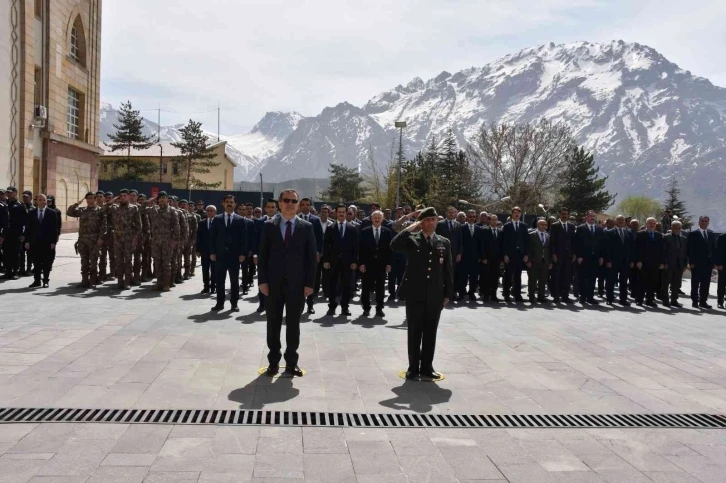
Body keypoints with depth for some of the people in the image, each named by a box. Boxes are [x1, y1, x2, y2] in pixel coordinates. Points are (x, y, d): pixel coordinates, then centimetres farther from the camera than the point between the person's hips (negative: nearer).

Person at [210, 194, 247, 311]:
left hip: (234, 254, -1)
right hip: (220, 254, 1)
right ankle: (220, 303, 11)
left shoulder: (240, 220, 3)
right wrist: (212, 252, -3)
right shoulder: (217, 219, 7)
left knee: (234, 280, 4)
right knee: (220, 280, 5)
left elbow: (243, 238, 0)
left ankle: (234, 304, 10)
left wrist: (242, 253, -8)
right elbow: (213, 237, 5)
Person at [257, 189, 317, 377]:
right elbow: (262, 255, 3)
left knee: (293, 324, 6)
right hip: (274, 283, 1)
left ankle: (291, 362, 15)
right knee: (273, 323, 7)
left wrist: (309, 283, -5)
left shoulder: (306, 227, 3)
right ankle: (273, 361, 17)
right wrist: (262, 280, -5)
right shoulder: (269, 225, 3)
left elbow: (312, 257, 2)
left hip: (297, 283, 0)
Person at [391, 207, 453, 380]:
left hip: (435, 296, 2)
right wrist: (411, 228, -18)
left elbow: (448, 270, 8)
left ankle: (427, 367, 19)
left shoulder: (444, 243, 9)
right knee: (414, 332, 5)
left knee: (430, 333, 9)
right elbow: (394, 246, -21)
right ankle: (413, 367, 14)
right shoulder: (411, 239, 0)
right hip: (415, 294, -2)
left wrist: (448, 294, 4)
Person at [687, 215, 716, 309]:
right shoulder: (693, 234, -3)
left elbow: (714, 248, 11)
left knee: (705, 284, 7)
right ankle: (695, 301, 10)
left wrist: (714, 261, 4)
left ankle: (703, 301, 13)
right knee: (695, 283, 3)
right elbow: (690, 249, -6)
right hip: (697, 263, -4)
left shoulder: (711, 234, 11)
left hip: (708, 263, 4)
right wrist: (691, 262, -12)